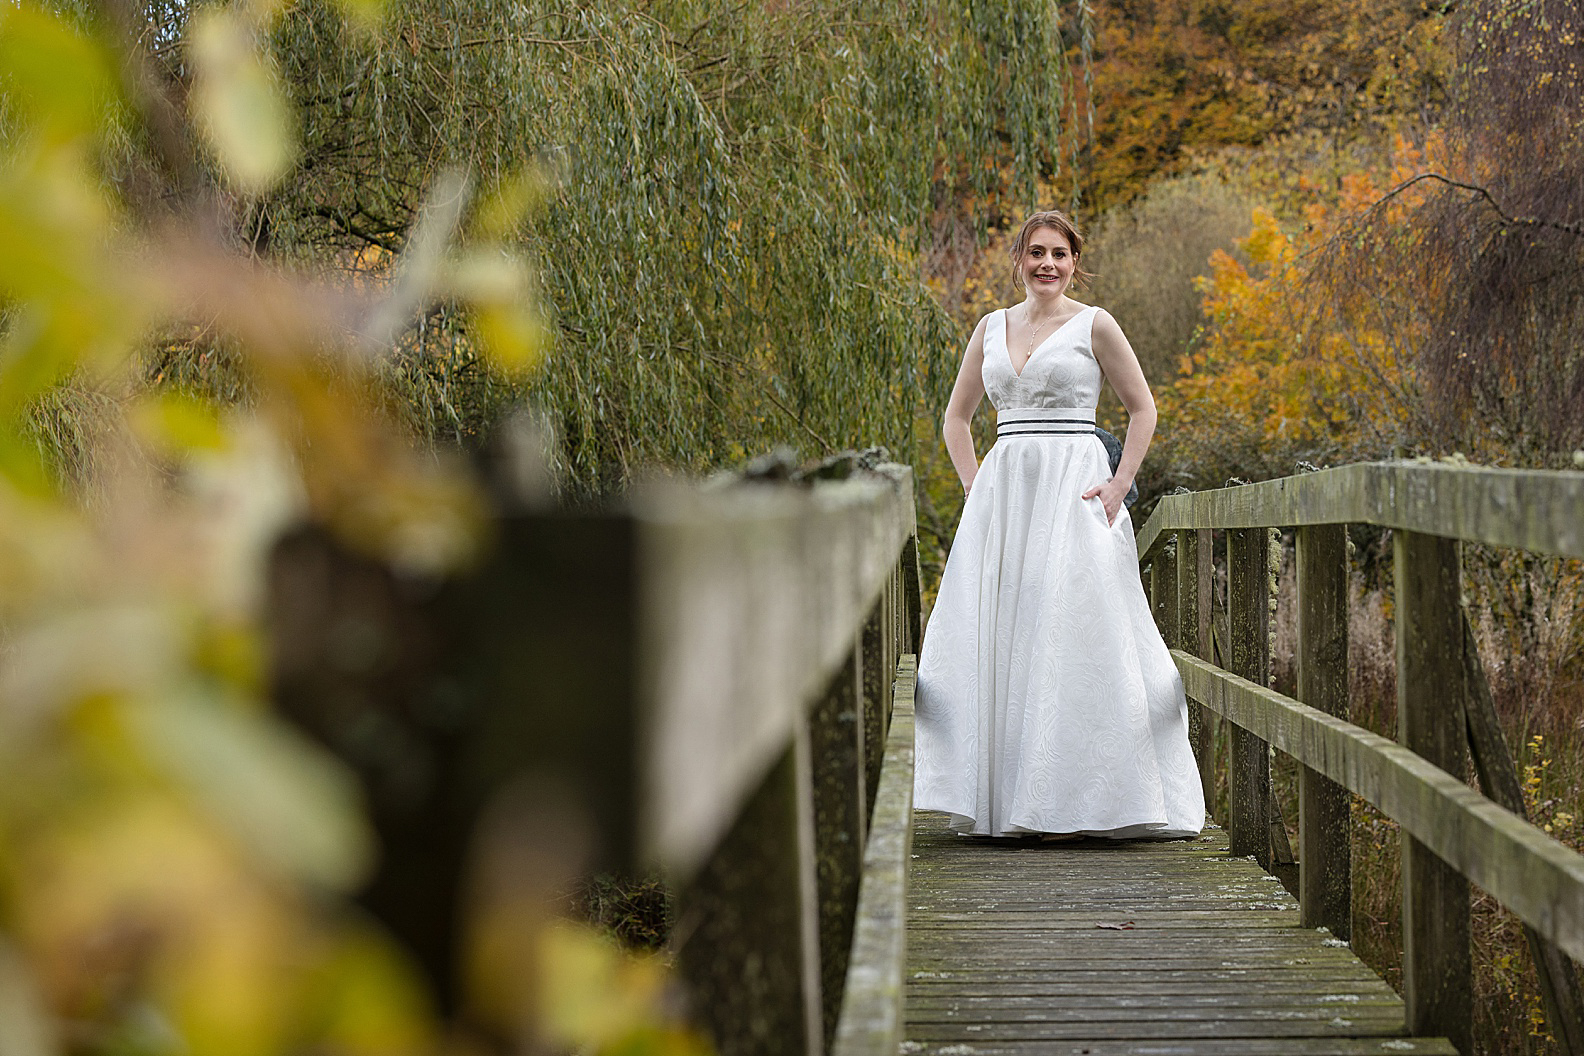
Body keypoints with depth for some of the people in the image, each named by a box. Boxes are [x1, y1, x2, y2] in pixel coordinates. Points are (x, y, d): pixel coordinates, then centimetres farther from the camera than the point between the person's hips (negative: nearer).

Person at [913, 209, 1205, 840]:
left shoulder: (1093, 326, 1)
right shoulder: (992, 328, 13)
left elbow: (1142, 410, 4)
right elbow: (956, 417, 20)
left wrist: (1118, 486, -6)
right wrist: (974, 485, 7)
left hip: (1073, 491, -4)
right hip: (1003, 493, 5)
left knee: (1069, 634, -9)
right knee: (996, 638, 1)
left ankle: (1069, 802, -6)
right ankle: (1000, 797, 7)